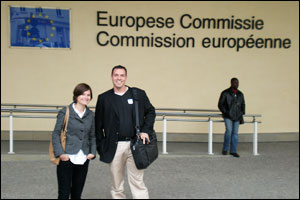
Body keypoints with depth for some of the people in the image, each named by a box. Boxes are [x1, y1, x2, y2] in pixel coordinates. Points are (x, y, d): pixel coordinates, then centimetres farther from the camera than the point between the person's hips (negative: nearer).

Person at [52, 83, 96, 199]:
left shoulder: (91, 115, 9)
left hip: (83, 160, 4)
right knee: (64, 193, 1)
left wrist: (92, 152, 3)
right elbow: (55, 134, -4)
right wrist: (60, 153, -13)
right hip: (67, 159, -4)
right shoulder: (65, 113, -4)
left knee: (77, 193, 11)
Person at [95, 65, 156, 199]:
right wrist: (100, 147, 1)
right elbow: (98, 125, 6)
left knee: (137, 182, 2)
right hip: (114, 147, 1)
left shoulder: (139, 94, 4)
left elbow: (151, 112, 12)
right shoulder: (104, 98, 4)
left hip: (135, 144, -1)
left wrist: (145, 130, -3)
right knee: (117, 184, 11)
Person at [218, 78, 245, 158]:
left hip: (237, 117, 4)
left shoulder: (240, 94, 12)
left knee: (235, 133, 1)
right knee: (229, 131, -17)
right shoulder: (225, 93, -2)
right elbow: (220, 104, -1)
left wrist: (242, 114, 11)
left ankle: (233, 151, 9)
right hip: (228, 116, -4)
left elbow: (243, 105, 23)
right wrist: (225, 112, -10)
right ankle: (225, 149, 2)